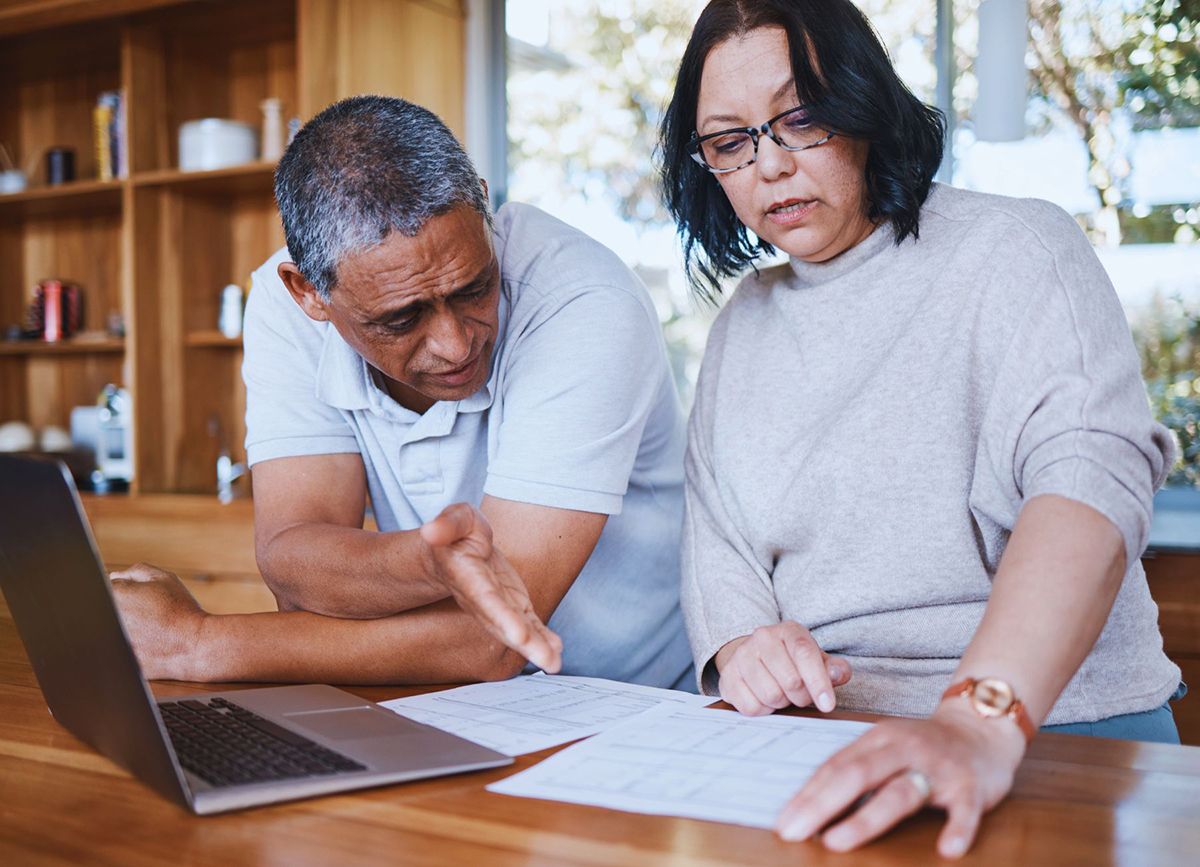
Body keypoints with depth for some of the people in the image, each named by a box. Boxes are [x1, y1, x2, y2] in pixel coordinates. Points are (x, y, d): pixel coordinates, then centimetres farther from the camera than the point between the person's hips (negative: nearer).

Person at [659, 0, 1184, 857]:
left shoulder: (1013, 248, -4)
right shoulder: (743, 322, 14)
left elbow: (1094, 475, -21)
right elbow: (718, 536, 13)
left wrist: (983, 722, -36)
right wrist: (739, 643, -11)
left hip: (1053, 724, -4)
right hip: (813, 737, 4)